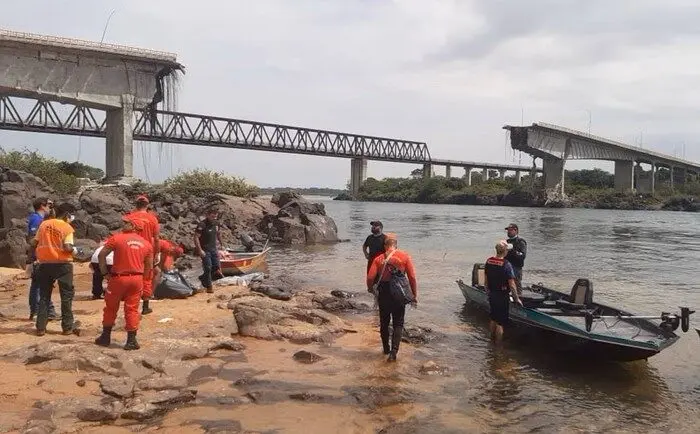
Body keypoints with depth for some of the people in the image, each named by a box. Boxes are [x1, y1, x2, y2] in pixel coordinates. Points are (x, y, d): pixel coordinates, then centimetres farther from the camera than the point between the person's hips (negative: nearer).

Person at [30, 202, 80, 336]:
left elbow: (34, 243, 8)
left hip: (44, 263, 5)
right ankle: (67, 326, 8)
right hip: (62, 264, -5)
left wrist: (38, 256, 20)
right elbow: (67, 248, -18)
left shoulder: (44, 224, 6)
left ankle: (40, 327, 13)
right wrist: (74, 250, 2)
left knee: (44, 295, 13)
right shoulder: (67, 228, -9)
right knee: (66, 295, 6)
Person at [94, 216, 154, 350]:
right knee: (132, 309, 8)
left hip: (119, 278, -2)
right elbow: (149, 266, 10)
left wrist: (105, 273, 3)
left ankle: (106, 337, 25)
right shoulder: (146, 244, 7)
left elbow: (101, 255, -5)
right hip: (137, 279, 3)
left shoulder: (117, 238, -5)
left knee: (111, 307, 14)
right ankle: (131, 340, 6)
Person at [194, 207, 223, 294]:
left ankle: (202, 278, 29)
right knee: (208, 268, -5)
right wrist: (200, 250, -23)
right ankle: (209, 287, 8)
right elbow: (196, 237, -20)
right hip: (205, 250, -7)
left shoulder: (216, 224, 4)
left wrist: (220, 243, 22)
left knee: (217, 267, 6)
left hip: (213, 249, 7)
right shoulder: (202, 225, -18)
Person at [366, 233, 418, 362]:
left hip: (383, 294, 1)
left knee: (384, 323, 18)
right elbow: (412, 277, -8)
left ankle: (386, 349, 30)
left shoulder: (378, 259, -1)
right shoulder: (404, 257, -4)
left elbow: (370, 277, -10)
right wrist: (415, 296, -1)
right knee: (398, 324, 8)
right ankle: (394, 351, -5)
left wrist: (370, 289, 10)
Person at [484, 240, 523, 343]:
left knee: (493, 319, 22)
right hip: (502, 297, -6)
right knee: (500, 323, 5)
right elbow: (512, 285, -19)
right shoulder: (506, 265, -22)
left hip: (491, 295, 6)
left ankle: (492, 339, 35)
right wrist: (516, 299, -7)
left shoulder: (488, 261, -2)